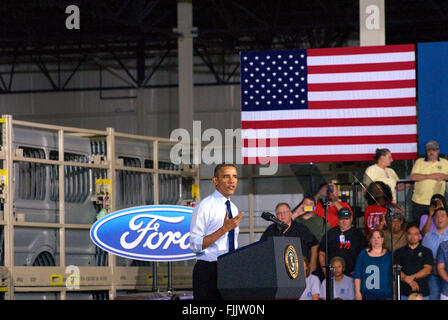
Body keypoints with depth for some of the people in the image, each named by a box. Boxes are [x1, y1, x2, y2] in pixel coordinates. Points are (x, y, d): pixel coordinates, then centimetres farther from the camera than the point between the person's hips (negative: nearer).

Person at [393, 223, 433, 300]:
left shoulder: (426, 252, 11)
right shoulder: (399, 252, 12)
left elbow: (427, 270, -1)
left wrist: (413, 277, -17)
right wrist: (410, 282, -16)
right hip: (403, 293, 0)